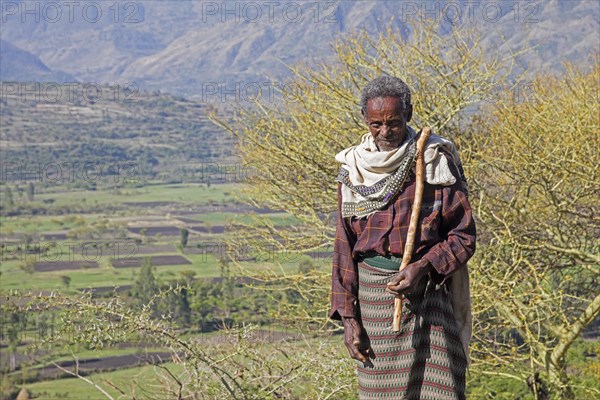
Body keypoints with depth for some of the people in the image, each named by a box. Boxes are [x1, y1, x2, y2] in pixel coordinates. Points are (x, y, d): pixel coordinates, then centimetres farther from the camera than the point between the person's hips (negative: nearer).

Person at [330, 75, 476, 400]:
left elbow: (464, 235, -1)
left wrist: (423, 267, -18)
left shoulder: (436, 162, -3)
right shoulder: (353, 168, 5)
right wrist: (347, 315, 1)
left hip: (427, 291, -2)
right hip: (372, 294, 3)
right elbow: (344, 245, 7)